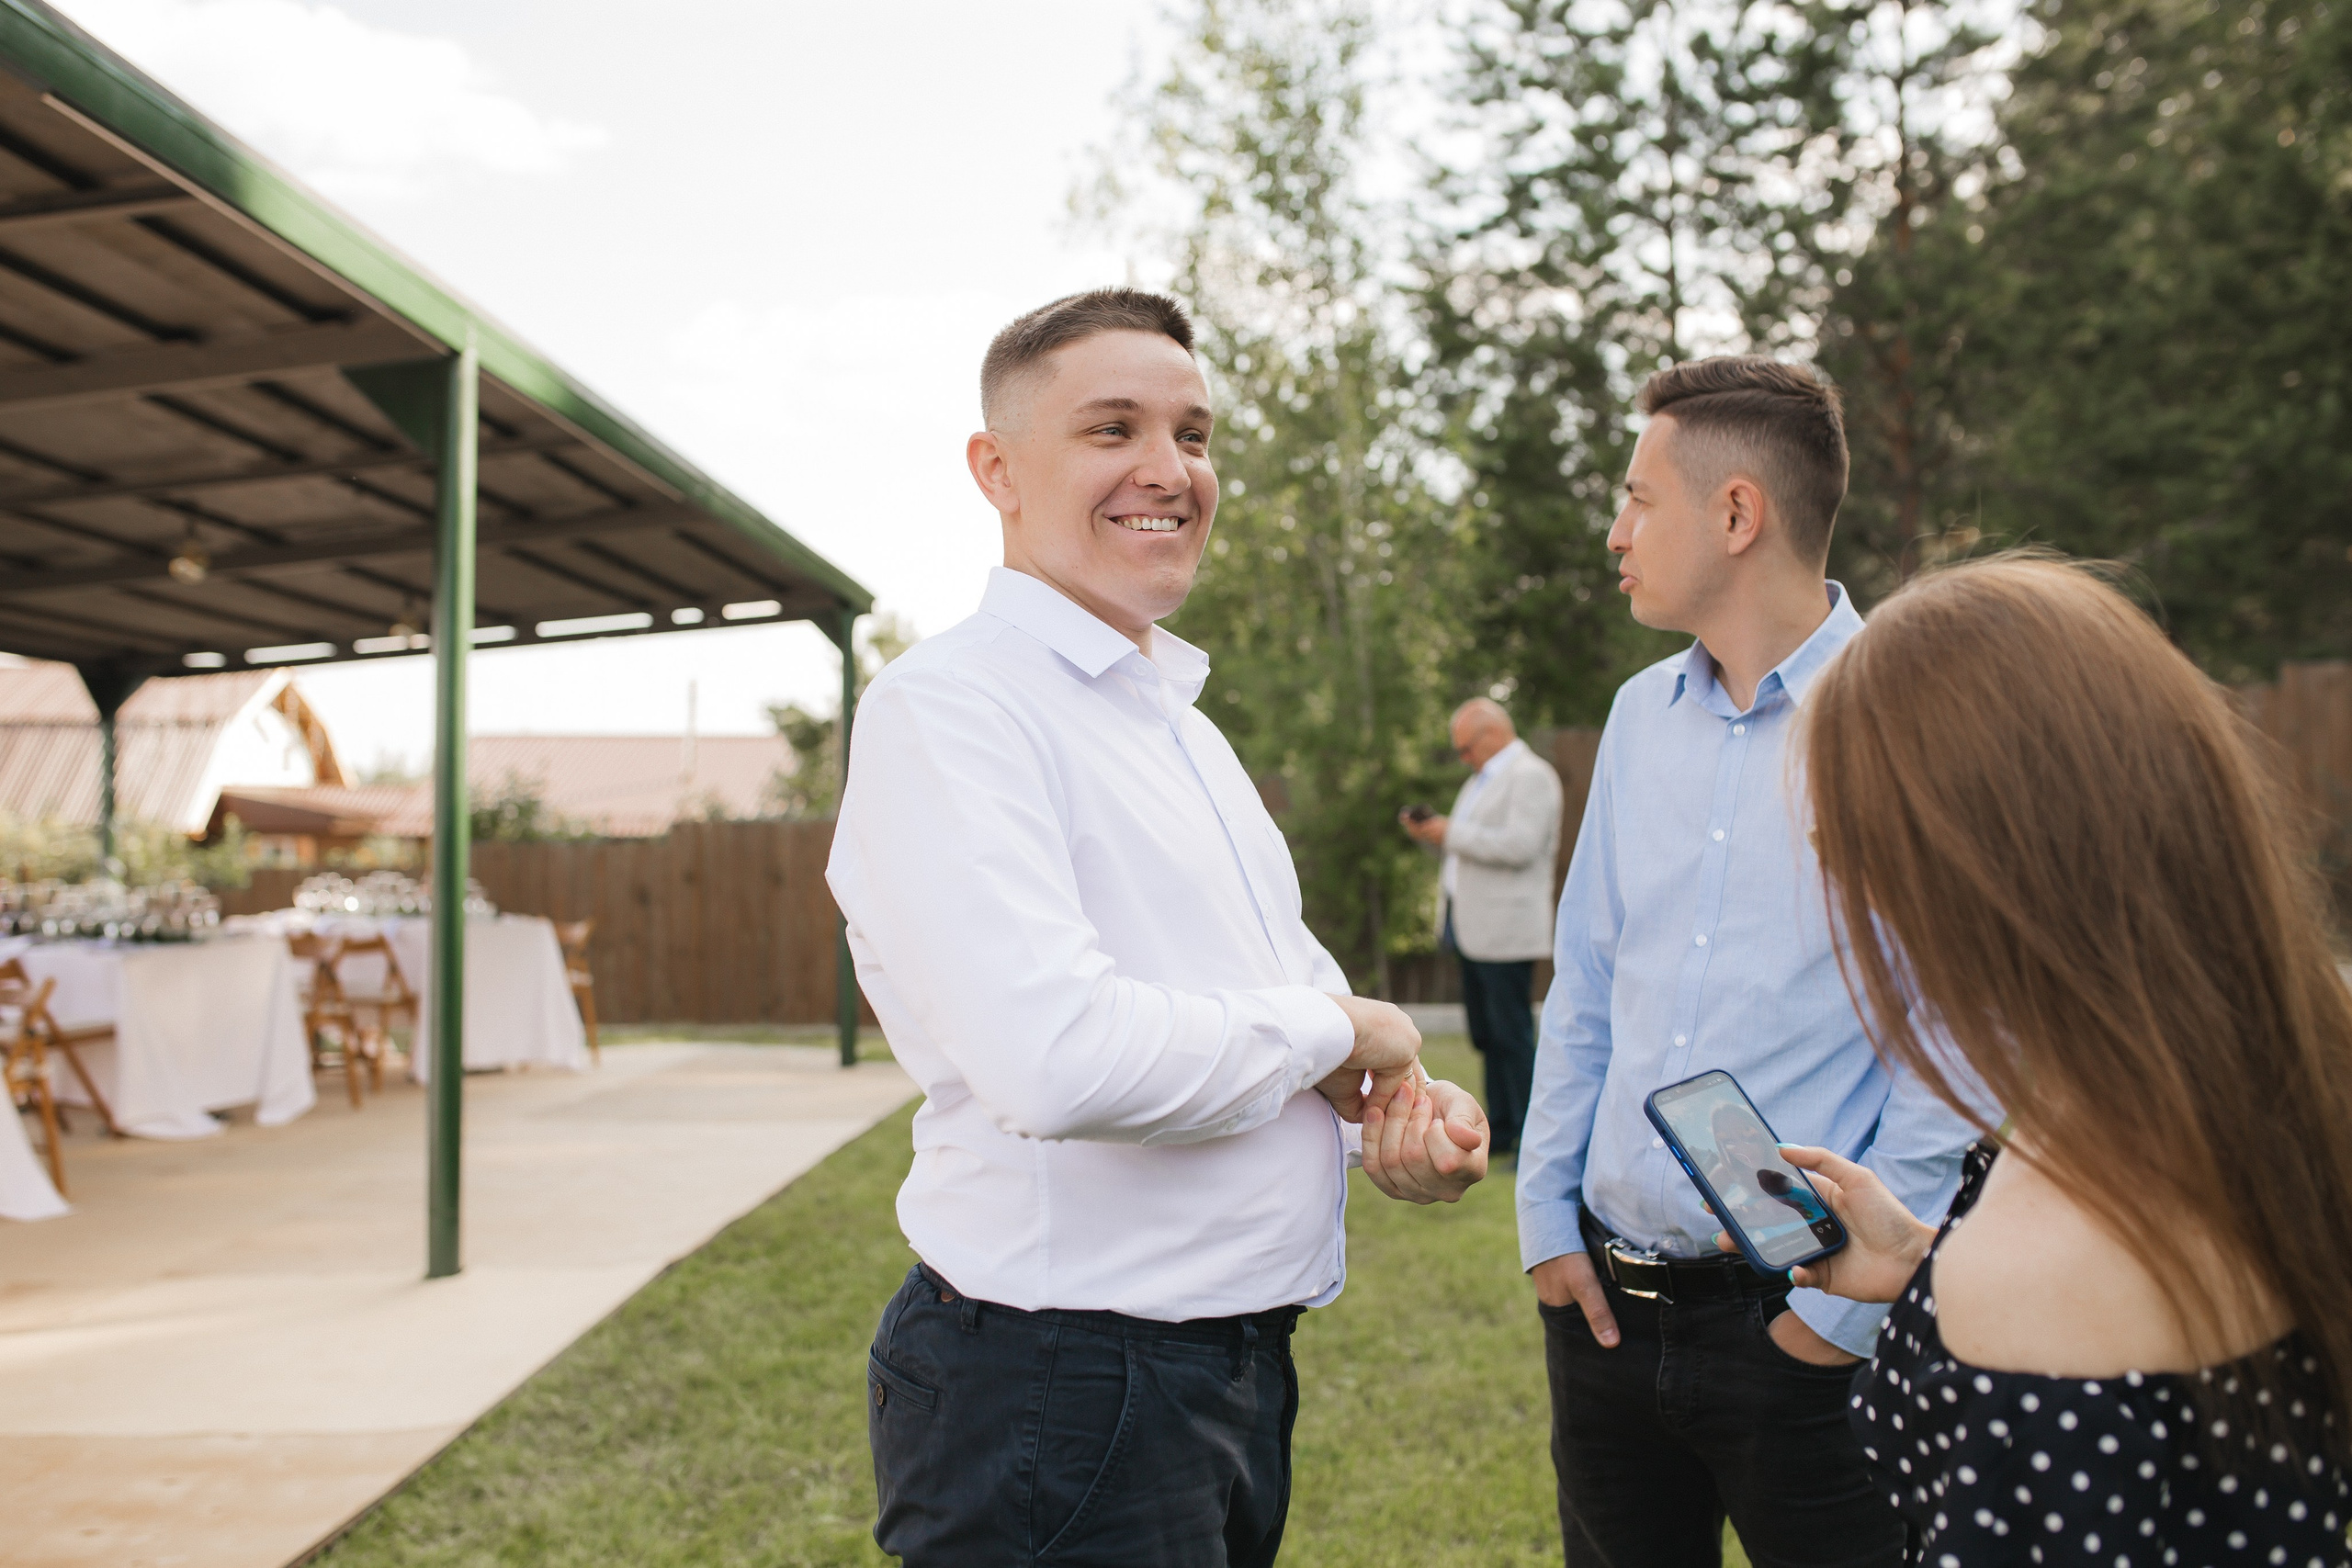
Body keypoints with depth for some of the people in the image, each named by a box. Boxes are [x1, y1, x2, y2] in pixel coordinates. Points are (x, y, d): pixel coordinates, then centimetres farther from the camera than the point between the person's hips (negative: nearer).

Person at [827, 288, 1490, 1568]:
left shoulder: (1182, 724, 14)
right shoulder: (947, 708, -17)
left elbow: (1287, 965, 21)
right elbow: (1060, 1061, -31)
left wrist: (1397, 1107, -1)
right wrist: (1330, 1029, -14)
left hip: (1239, 1362, 9)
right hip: (1057, 1401, -8)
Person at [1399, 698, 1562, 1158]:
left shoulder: (1531, 776, -10)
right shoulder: (1483, 778, 21)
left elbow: (1518, 846, -23)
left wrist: (1453, 833, -16)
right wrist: (1431, 833, 7)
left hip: (1505, 930, -10)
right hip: (1473, 929, 10)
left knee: (1512, 1035, -7)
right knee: (1485, 1034, 12)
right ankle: (1500, 1130, 19)